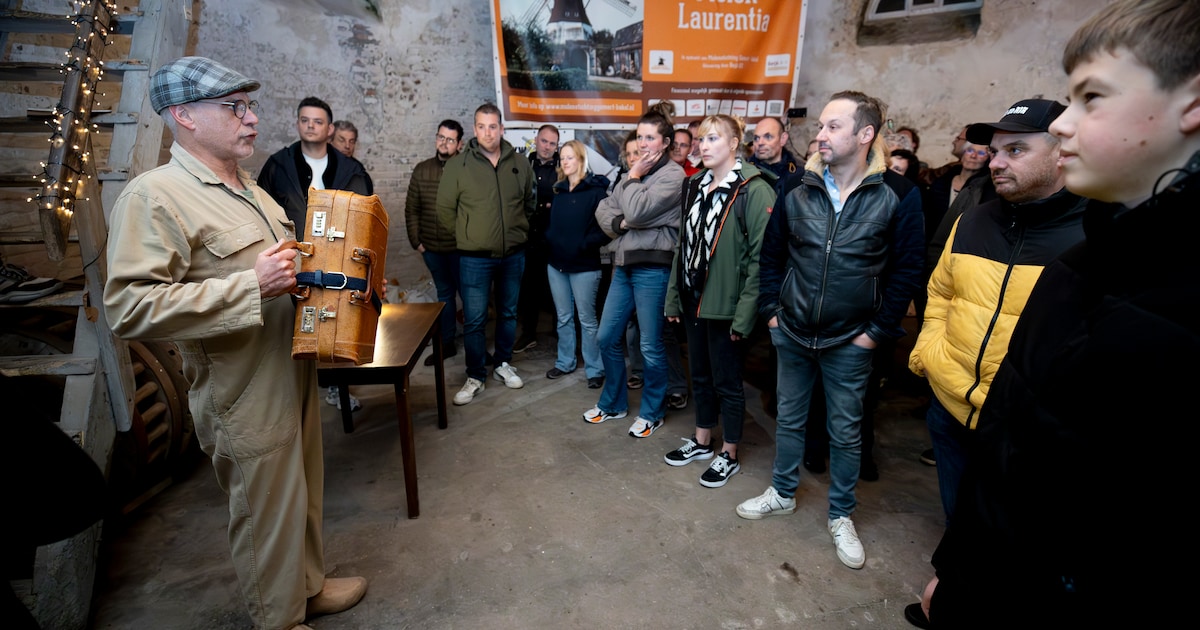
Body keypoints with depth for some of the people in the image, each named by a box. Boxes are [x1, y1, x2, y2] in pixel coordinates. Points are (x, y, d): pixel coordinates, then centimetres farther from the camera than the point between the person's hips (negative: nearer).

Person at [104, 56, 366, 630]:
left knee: (304, 497, 23)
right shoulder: (153, 196, -15)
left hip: (294, 378, 9)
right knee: (268, 517, 10)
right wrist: (250, 287, -27)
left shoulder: (250, 191, 13)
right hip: (248, 397, -8)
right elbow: (127, 307, -23)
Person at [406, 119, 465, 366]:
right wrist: (416, 240, 4)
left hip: (460, 247, -4)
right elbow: (411, 209, 8)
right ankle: (446, 343, 27)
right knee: (444, 294, 16)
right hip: (431, 248, 5)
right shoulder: (422, 169, 5)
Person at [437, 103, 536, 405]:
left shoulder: (520, 164, 2)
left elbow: (529, 203, 16)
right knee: (474, 320, 2)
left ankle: (502, 364, 34)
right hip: (474, 258, -3)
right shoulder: (457, 165, -6)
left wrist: (517, 231, 11)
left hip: (513, 255, 3)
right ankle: (475, 377, 18)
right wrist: (467, 236, 3)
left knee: (508, 313, 15)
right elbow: (445, 209, 0)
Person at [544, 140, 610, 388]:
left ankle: (595, 369, 14)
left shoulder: (595, 190, -7)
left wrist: (585, 244, -20)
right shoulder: (559, 190, 13)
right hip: (556, 264, 6)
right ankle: (565, 362, 28)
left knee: (587, 320, 2)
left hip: (584, 266, -6)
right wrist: (549, 239, 2)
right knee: (563, 318, 14)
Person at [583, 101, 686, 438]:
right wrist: (621, 223, -9)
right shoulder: (635, 173, 15)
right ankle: (613, 403, 31)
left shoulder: (673, 174, -8)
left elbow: (637, 211, -19)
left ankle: (652, 412, 23)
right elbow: (603, 209, 11)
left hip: (652, 267, -7)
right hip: (623, 264, 8)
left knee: (651, 347, 3)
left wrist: (633, 178, -4)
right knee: (607, 338, 12)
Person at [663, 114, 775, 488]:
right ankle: (702, 442, 37)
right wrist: (673, 297, 9)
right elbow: (684, 244, 12)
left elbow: (761, 257, -16)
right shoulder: (695, 186, 10)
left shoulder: (754, 190, -12)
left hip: (725, 306, -6)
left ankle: (729, 455, 27)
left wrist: (745, 313, -19)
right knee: (700, 376, 18)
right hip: (693, 300, 7)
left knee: (727, 382, 8)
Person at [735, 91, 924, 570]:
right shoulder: (798, 189, -2)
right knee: (789, 418, 17)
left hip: (850, 341, -2)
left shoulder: (897, 194, -10)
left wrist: (878, 329, -7)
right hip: (792, 332, 3)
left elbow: (907, 269, -5)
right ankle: (782, 493, 38)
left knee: (845, 431, 13)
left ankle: (841, 516, 33)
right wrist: (771, 309, 2)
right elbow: (771, 253, 6)